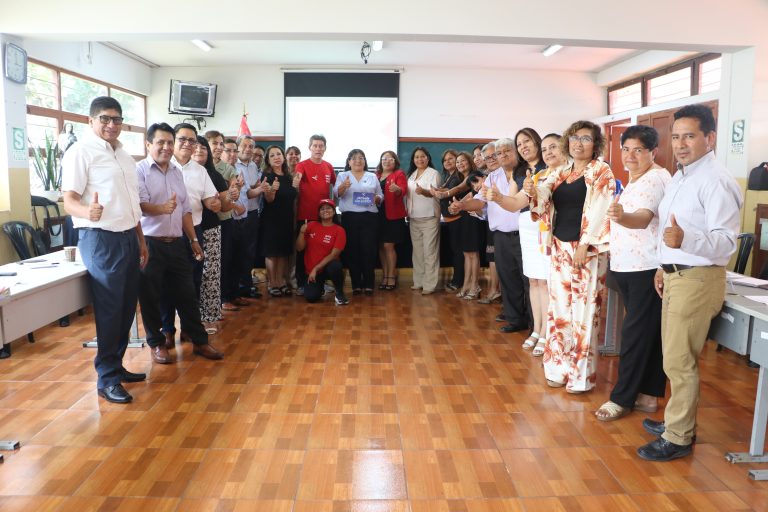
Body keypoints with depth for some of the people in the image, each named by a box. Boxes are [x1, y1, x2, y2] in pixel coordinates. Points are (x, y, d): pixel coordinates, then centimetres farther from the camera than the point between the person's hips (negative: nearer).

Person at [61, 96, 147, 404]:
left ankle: (116, 366, 26)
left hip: (128, 237, 8)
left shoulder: (122, 154, 16)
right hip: (101, 239, -8)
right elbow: (69, 200, -16)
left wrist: (141, 240, 20)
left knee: (127, 306, 12)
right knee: (109, 309, -4)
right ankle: (106, 379, 7)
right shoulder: (80, 151, -9)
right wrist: (88, 212, -38)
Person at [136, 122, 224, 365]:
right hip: (150, 244, -5)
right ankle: (157, 344, 20)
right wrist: (161, 209, -36)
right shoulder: (139, 170, -4)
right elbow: (140, 205, -17)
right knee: (150, 297, 5)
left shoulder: (177, 172, 15)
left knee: (186, 294, 9)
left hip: (176, 243, 5)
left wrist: (193, 239, 14)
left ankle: (199, 342, 19)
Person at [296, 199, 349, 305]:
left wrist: (316, 269, -18)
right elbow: (299, 248, 2)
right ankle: (319, 287, 20)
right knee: (311, 297, -19)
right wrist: (302, 232, -15)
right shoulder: (311, 225, 3)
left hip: (327, 267, -2)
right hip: (311, 270, 3)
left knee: (335, 266, -38)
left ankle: (339, 293, -10)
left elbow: (334, 254, -13)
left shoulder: (339, 230, -7)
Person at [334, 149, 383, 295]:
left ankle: (368, 284, 5)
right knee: (352, 250, 1)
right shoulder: (342, 175, 9)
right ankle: (356, 284, 9)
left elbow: (381, 196, 15)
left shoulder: (372, 176, 14)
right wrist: (343, 187, -30)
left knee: (368, 250, -2)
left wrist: (377, 199, -8)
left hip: (370, 217, 1)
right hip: (350, 217, -1)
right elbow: (336, 193, -8)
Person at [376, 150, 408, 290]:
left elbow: (403, 191, -18)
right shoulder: (376, 175, 14)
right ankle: (384, 275, 17)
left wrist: (397, 189, -39)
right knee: (381, 246, 7)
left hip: (393, 215, -5)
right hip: (378, 214, 5)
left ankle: (391, 276, 3)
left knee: (388, 246, -6)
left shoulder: (399, 174, -2)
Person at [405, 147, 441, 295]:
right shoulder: (411, 174, 14)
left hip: (429, 217, -6)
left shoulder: (434, 173, -5)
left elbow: (434, 193, -17)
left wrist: (423, 191, -36)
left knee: (430, 252, -5)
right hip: (413, 218, 6)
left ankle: (429, 285, -3)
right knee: (417, 251, 10)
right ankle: (418, 281, 18)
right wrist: (407, 212, 13)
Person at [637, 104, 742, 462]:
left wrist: (684, 240, -41)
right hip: (675, 275, 10)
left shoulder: (717, 181, -17)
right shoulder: (679, 177, 14)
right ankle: (679, 421, 33)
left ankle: (677, 438, 11)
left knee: (678, 361, -3)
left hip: (697, 279, -9)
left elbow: (726, 242, -25)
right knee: (676, 357, 18)